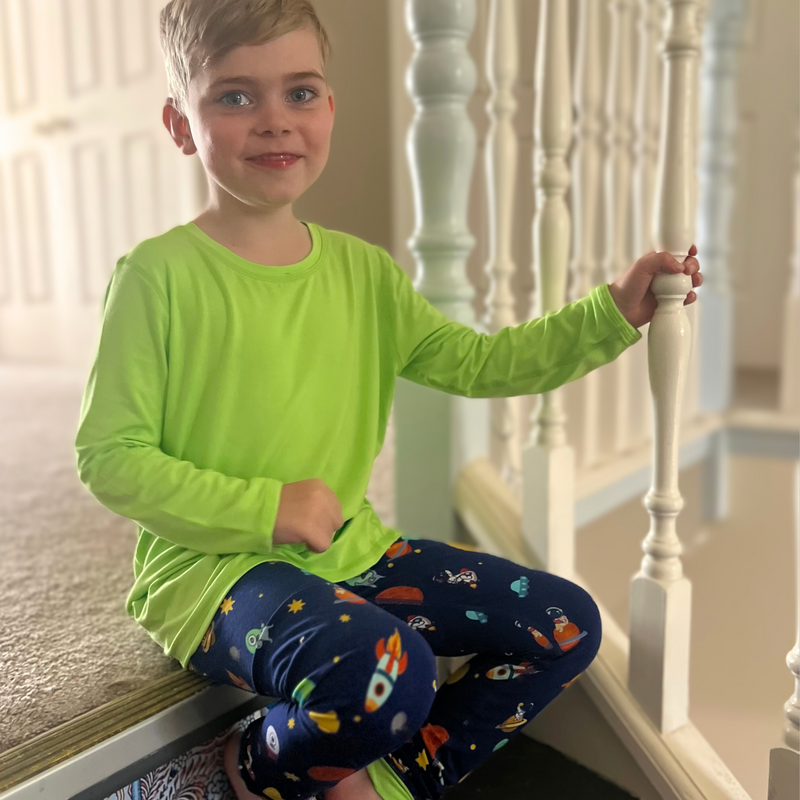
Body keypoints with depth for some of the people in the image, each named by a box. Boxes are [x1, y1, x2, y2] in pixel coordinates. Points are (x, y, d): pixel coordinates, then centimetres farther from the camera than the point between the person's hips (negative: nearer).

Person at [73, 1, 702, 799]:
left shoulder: (363, 271, 8)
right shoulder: (159, 276, -10)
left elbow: (477, 363, 8)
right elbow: (107, 456, -10)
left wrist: (612, 312, 0)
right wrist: (264, 509, -19)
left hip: (349, 550, 7)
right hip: (214, 565, -6)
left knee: (566, 623, 4)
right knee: (383, 670, -35)